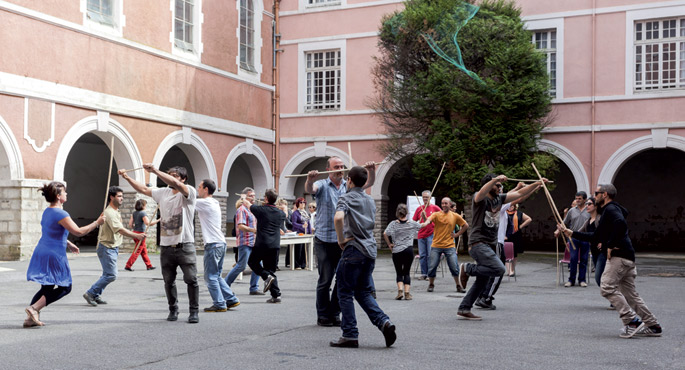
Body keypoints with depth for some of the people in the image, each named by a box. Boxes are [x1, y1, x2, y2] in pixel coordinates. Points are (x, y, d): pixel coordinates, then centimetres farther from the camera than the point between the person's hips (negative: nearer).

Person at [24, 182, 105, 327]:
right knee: (65, 287, 4)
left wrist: (68, 244, 27)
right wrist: (97, 222, -9)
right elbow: (78, 231, -18)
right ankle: (34, 308, -7)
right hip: (54, 255, -9)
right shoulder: (60, 214, -17)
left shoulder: (47, 211, 12)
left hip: (41, 253, 9)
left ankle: (30, 318, 11)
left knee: (46, 288, 17)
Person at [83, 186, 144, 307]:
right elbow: (120, 230, -30)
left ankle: (96, 296, 20)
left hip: (113, 248, 10)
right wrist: (137, 236, -35)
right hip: (107, 248, -10)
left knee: (107, 274, 13)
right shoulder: (109, 212, -20)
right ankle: (90, 293, -2)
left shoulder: (116, 212, 13)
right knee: (111, 275, -11)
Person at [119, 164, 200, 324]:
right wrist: (127, 177, 12)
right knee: (169, 281, 10)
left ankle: (194, 312, 4)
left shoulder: (189, 192, -5)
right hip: (166, 246, 5)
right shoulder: (163, 193, 14)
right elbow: (143, 189, 21)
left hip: (185, 246, -5)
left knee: (191, 279, -5)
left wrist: (155, 170, -29)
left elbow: (175, 183, -24)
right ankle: (173, 310, 22)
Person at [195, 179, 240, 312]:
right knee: (216, 276, 17)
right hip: (221, 243, 9)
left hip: (213, 244, -9)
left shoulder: (206, 203, -12)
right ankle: (231, 299, 18)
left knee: (210, 277, -2)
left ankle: (219, 304, 1)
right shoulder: (214, 203, 15)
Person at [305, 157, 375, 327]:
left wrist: (372, 171, -22)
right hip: (324, 240, -4)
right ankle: (323, 316, 13)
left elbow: (368, 183, -1)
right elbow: (309, 189, -20)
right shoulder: (322, 185, 0)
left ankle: (334, 314, 20)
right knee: (325, 279, 1)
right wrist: (310, 179, -43)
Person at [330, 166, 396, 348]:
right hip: (370, 250, 7)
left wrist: (341, 239, -15)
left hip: (354, 249, -7)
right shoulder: (370, 200, 17)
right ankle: (384, 322, -1)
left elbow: (338, 217, -27)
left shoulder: (346, 198, -7)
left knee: (345, 292, 3)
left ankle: (350, 335, 4)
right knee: (363, 292, 17)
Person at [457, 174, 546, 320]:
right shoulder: (479, 198, -6)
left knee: (482, 282, 7)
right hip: (478, 243, -8)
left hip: (490, 245, 9)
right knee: (499, 269, -26)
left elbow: (520, 193, 19)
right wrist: (495, 179, -45)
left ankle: (464, 310, 12)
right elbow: (482, 192, -31)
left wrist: (537, 184, 11)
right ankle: (467, 269, -8)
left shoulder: (499, 199, 16)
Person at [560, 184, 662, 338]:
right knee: (630, 294, 10)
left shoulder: (611, 209, -6)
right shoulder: (608, 210, 26)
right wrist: (571, 233, 28)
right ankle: (653, 326, 13)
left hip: (619, 256, -10)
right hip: (626, 258, 10)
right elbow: (595, 236, 30)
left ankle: (632, 321, -15)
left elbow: (621, 224, -29)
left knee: (607, 287, -12)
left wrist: (611, 246, -22)